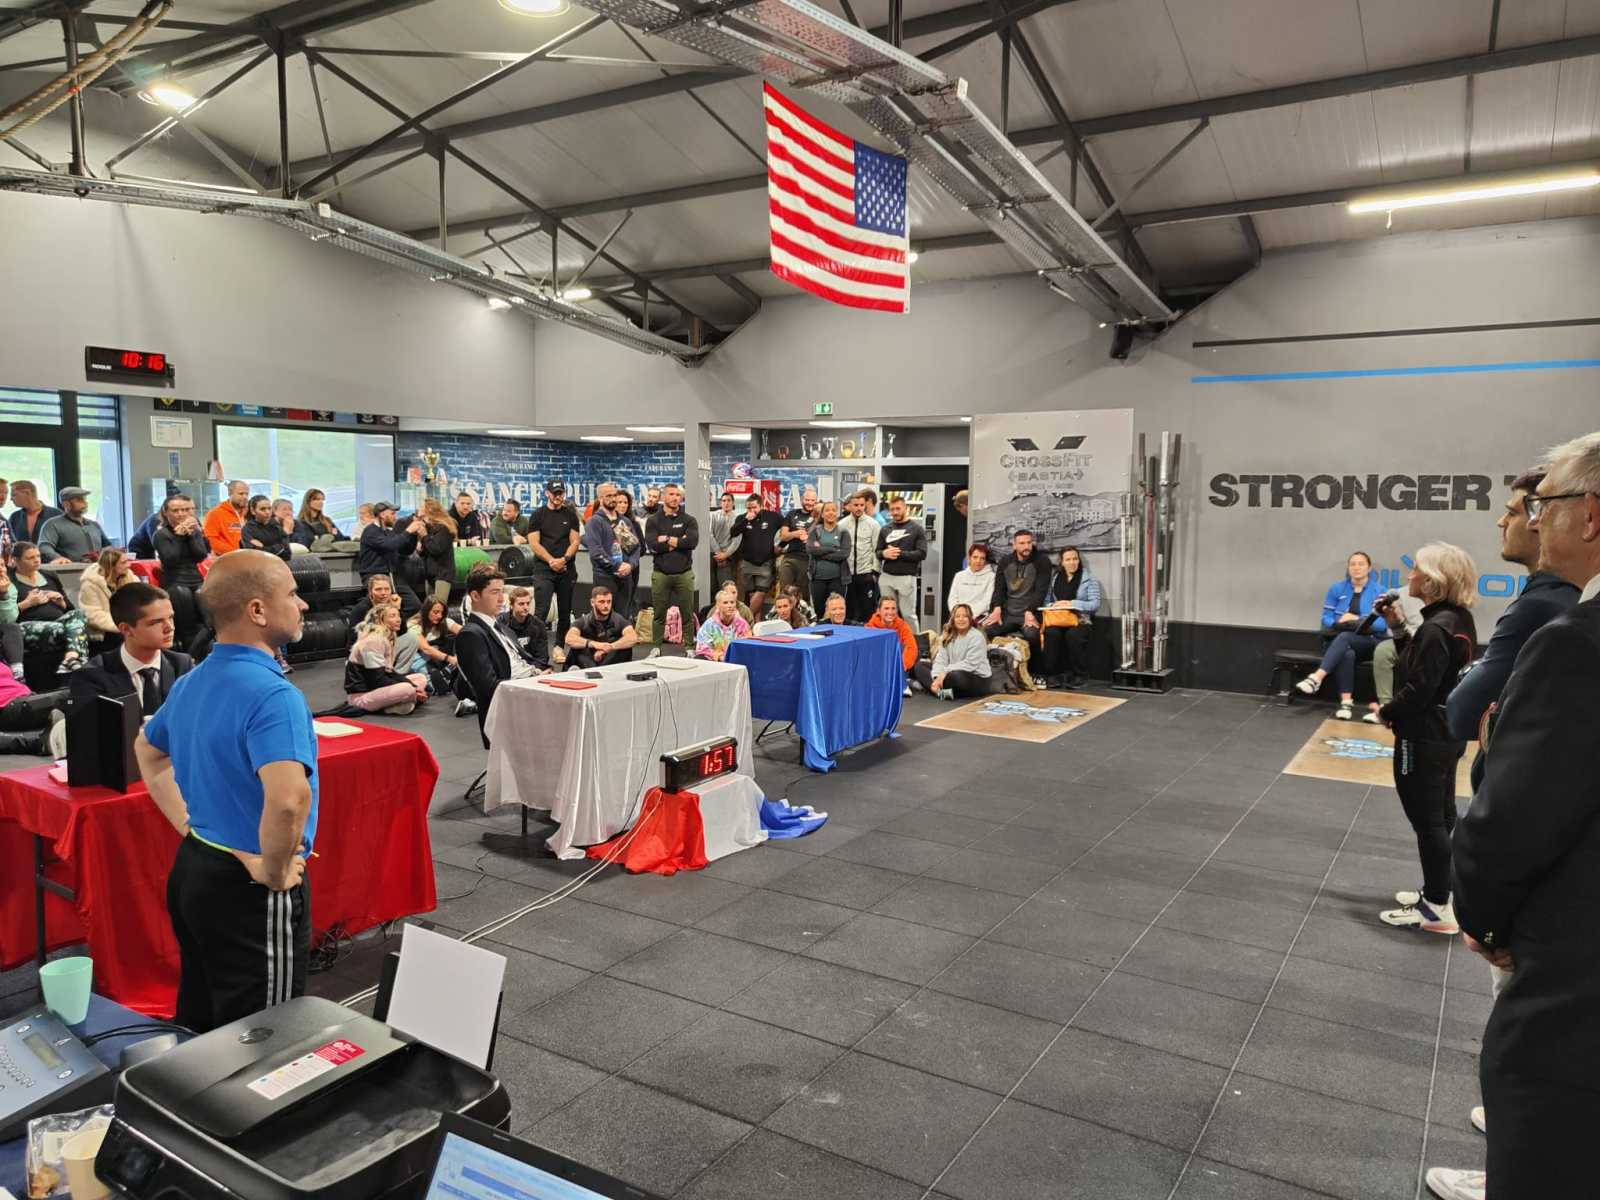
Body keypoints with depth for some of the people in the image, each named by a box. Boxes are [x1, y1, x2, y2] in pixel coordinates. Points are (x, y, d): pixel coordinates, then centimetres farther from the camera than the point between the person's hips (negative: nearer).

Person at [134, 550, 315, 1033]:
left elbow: (147, 752, 23)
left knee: (198, 1025, 22)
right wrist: (275, 873, -22)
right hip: (249, 888, -9)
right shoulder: (271, 694, -25)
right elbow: (288, 799, -39)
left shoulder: (191, 682, 5)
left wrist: (188, 825, 17)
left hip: (192, 868, 9)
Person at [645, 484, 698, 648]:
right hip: (660, 574, 0)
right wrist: (679, 542, -9)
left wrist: (668, 540, -8)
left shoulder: (689, 520, 7)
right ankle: (656, 647, 14)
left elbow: (693, 541, -12)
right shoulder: (653, 521, 6)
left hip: (684, 573, 0)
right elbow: (651, 545, -10)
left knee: (687, 614, 4)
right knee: (659, 615, 6)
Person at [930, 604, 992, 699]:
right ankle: (941, 690, -29)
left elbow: (970, 664, -20)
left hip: (978, 679, -6)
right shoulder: (947, 636, 7)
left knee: (956, 676, -40)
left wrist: (945, 672, -24)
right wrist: (937, 678, -22)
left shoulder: (976, 636, -11)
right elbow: (940, 660, -3)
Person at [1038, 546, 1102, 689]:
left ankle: (1080, 675, -19)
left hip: (1080, 619, -2)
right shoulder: (1054, 577, 16)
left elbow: (1095, 604, -5)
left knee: (1073, 634, -36)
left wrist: (1071, 603, -16)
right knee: (1051, 633, -33)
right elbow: (1046, 600, 11)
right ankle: (1052, 674, -20)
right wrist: (1051, 607, -13)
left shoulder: (1089, 578, 6)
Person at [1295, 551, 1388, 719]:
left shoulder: (1379, 592, 4)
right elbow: (1326, 618, 6)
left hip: (1369, 642, -2)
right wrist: (1340, 621, -16)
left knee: (1344, 637, -37)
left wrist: (1358, 620, -18)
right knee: (1347, 654, -37)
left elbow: (1383, 624, -5)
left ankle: (1317, 677, -52)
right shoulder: (1336, 589, 11)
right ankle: (1345, 702, -45)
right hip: (1340, 640, 2)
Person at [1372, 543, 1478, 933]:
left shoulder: (1436, 627, -24)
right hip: (1447, 733, 10)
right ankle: (1441, 893, 30)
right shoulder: (1458, 619, 7)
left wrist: (1386, 712, -10)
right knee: (1442, 817, 18)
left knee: (1427, 822, -2)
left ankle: (1437, 909, 5)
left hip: (1424, 737, -10)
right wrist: (1400, 626, 5)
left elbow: (1418, 689, -26)